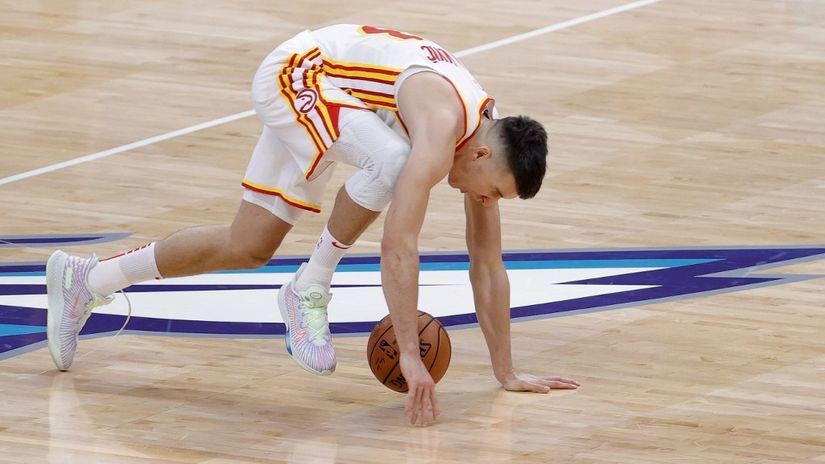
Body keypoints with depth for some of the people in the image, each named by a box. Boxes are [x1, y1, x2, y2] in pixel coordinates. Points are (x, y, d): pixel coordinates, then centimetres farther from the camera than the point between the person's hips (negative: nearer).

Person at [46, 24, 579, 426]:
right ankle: (310, 290, -14)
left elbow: (488, 266, 0)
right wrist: (410, 356, -40)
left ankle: (86, 280, 21)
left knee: (248, 247, 9)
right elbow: (399, 245, -39)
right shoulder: (443, 127, -33)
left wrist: (508, 372, 1)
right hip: (296, 70, -8)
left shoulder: (488, 133, -8)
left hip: (326, 90, 8)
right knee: (393, 164, -33)